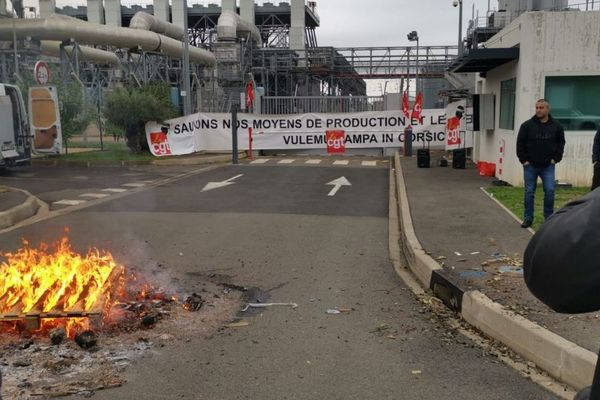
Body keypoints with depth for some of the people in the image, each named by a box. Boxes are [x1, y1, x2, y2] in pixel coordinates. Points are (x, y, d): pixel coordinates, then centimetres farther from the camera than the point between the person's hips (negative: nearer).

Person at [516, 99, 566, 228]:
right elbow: (520, 144, 0)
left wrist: (556, 158, 2)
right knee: (529, 192, 5)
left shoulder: (556, 126, 1)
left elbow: (561, 143, 10)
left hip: (548, 166, 1)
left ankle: (549, 217, 12)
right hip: (530, 165, 0)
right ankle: (528, 218, 14)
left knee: (550, 191, -4)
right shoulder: (527, 125, -4)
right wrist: (524, 160, -5)